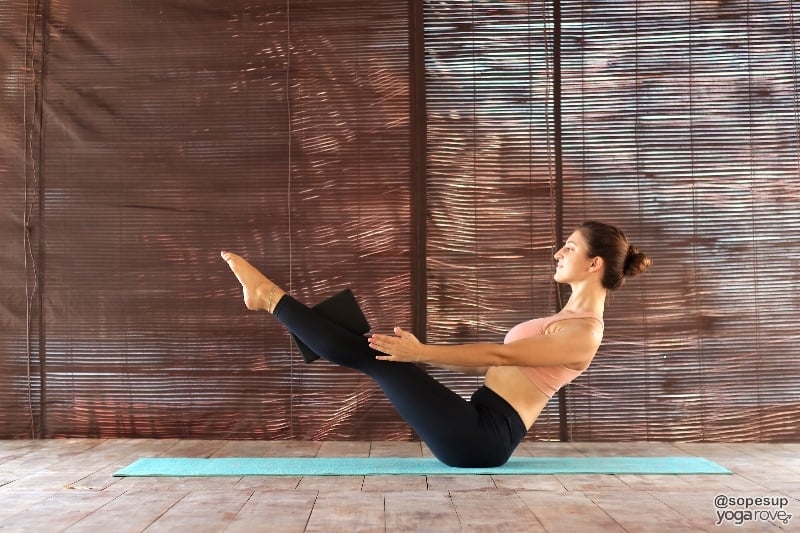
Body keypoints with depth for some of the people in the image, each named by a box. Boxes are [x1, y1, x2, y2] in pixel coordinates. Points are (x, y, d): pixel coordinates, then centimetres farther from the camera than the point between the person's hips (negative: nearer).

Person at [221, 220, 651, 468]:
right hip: (477, 429, 9)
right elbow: (489, 367, 20)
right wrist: (419, 354, 16)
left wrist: (420, 352, -15)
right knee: (368, 353, 4)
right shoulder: (567, 321, 20)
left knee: (375, 355, -10)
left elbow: (499, 355, -16)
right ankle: (270, 298, 11)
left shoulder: (584, 332, -11)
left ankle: (271, 298, 2)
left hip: (481, 438, -9)